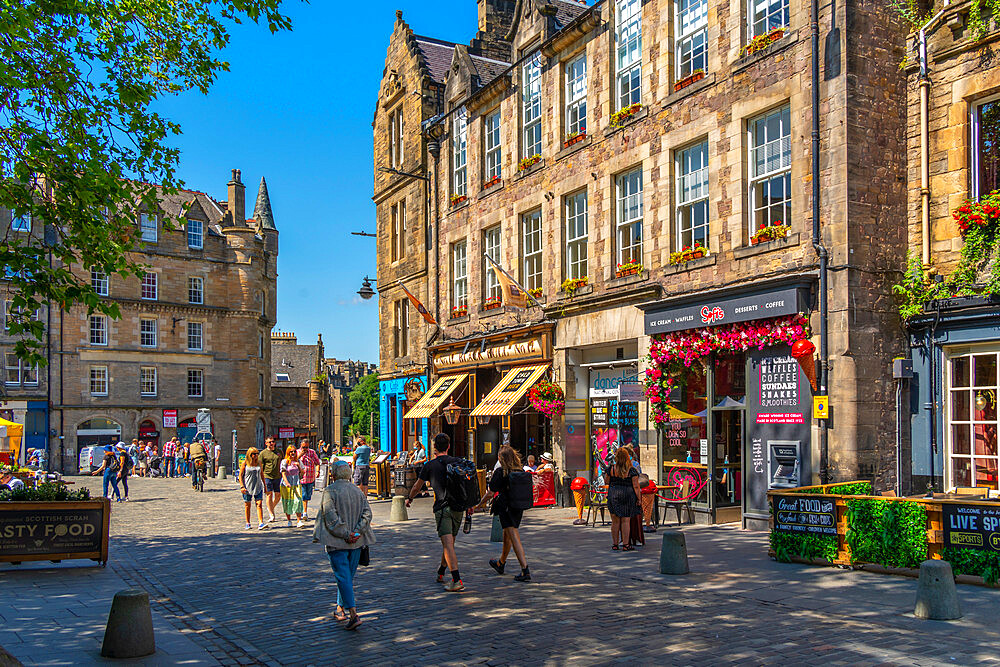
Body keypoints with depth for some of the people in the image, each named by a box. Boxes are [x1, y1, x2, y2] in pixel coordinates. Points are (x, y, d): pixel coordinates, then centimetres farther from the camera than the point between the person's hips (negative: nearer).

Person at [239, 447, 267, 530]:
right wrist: (242, 486, -12)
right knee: (247, 505, 7)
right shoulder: (245, 463, -3)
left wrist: (265, 485, 16)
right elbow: (240, 475, -3)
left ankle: (261, 524, -14)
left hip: (258, 487, 2)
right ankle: (248, 523, 20)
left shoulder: (259, 463, 7)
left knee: (259, 504, -8)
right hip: (247, 488, -2)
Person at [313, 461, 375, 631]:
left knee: (343, 577, -7)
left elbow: (330, 516, -17)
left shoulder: (329, 491, -8)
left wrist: (344, 534, -14)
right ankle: (340, 609, 27)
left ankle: (353, 615, -15)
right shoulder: (358, 491, 9)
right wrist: (356, 533, -6)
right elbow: (367, 513, 1)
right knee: (348, 576, 17)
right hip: (356, 542, 6)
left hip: (337, 542, -5)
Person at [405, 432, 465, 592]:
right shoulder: (457, 462, 7)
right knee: (450, 542, 18)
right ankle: (440, 573, 35)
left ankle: (457, 581, -21)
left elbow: (417, 486, 11)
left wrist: (409, 498, 29)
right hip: (458, 507, 5)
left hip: (442, 508, -5)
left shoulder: (430, 465, -1)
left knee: (448, 544, -11)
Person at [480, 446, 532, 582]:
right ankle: (501, 563, 42)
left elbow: (490, 493, -10)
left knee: (514, 537, -9)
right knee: (507, 536, 22)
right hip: (519, 508, 7)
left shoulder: (499, 473, -13)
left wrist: (480, 504, 4)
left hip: (505, 508, -7)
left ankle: (525, 569, -17)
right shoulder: (521, 471, 3)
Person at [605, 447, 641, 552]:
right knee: (625, 521, 3)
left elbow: (607, 481, 7)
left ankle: (615, 544, 12)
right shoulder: (632, 470, -9)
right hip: (628, 496, -2)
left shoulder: (610, 469, -5)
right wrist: (638, 499, -2)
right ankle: (625, 545, 5)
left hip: (613, 495, 2)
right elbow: (636, 486, -9)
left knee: (615, 521, 8)